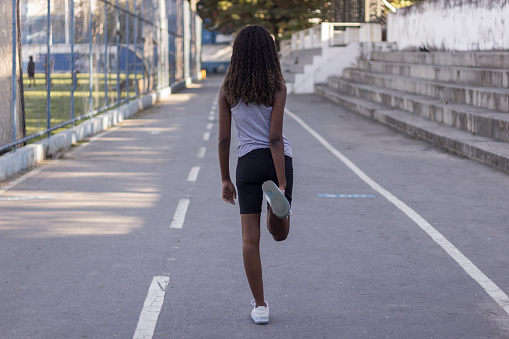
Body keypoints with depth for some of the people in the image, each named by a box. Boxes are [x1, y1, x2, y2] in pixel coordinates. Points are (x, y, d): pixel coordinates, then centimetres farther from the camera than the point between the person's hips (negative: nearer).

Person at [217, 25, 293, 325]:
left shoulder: (228, 90, 0)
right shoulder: (277, 88, -7)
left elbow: (224, 138, 2)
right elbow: (275, 138, -14)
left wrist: (225, 180, 11)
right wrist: (282, 183, -15)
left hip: (247, 162, 1)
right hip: (277, 161, -1)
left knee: (251, 238, 4)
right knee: (280, 233, 15)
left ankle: (260, 306, 4)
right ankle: (276, 196, -19)